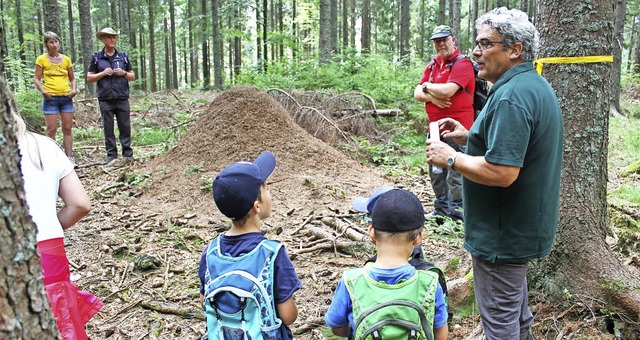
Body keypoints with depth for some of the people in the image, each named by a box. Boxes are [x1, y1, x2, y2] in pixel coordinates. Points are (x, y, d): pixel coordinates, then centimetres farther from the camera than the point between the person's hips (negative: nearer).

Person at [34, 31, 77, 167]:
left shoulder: (66, 59, 10)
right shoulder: (42, 59, 2)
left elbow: (72, 78, 16)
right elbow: (36, 78, 2)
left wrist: (73, 89, -2)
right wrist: (43, 91, -14)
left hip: (66, 98, 3)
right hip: (51, 98, -3)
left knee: (67, 129, 5)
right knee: (51, 130, -3)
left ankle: (69, 158, 10)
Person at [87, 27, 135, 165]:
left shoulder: (123, 56, 12)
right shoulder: (97, 57, 8)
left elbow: (132, 77, 14)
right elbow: (89, 77, 8)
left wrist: (123, 73, -6)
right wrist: (103, 73, -8)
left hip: (122, 98, 1)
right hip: (105, 100, -1)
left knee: (125, 127, 1)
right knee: (108, 129, 2)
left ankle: (128, 154, 8)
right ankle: (111, 155, 9)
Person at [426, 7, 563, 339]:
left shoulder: (511, 96, -26)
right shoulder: (536, 85, 8)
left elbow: (501, 172, -32)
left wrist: (451, 158, -18)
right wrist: (469, 137, 9)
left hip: (504, 233, -11)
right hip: (525, 223, 11)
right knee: (515, 301, 29)